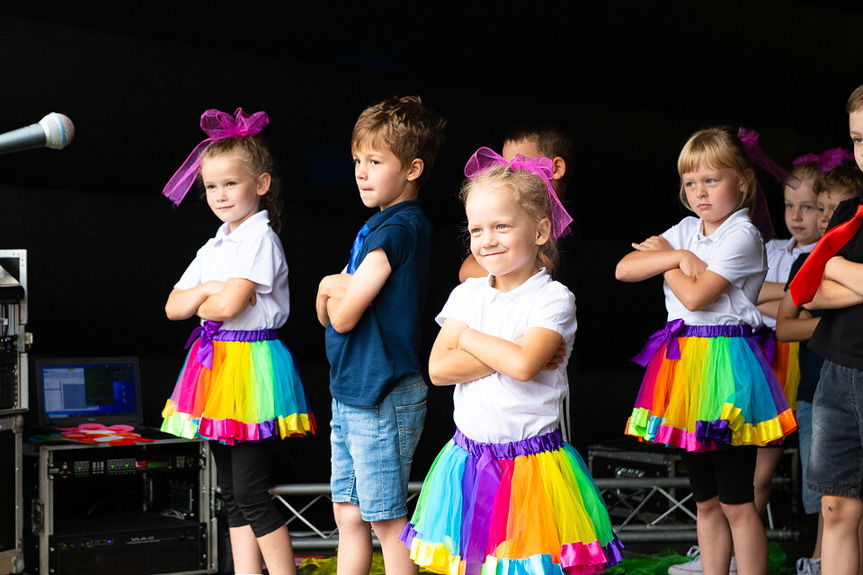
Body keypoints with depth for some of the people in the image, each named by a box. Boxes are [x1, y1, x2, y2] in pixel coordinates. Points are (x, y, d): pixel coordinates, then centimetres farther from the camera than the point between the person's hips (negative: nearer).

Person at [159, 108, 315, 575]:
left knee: (251, 493, -9)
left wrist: (203, 303, 0)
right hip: (215, 362, 9)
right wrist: (209, 289, -6)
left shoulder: (260, 239, -10)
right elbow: (173, 307, 11)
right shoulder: (214, 247, 16)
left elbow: (227, 305, -20)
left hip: (250, 364, -9)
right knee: (231, 494, 11)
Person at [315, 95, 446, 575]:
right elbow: (327, 313, 13)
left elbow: (343, 315, -18)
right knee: (348, 516, 15)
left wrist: (334, 287, 2)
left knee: (387, 521, -1)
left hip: (382, 399, -10)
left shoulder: (399, 228, -16)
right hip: (352, 392, 10)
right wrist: (340, 288, -7)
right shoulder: (381, 224, 13)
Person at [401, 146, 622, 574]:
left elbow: (523, 364, -25)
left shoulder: (553, 299, -9)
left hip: (531, 469, -5)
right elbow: (438, 369, -6)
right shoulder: (466, 295, 6)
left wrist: (469, 337, -10)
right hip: (469, 457, 5)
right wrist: (507, 353, -15)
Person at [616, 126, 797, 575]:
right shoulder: (686, 231, 12)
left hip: (725, 361, -7)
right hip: (683, 358, 7)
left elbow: (695, 296, -18)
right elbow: (623, 269, 4)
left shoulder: (742, 236, -10)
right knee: (705, 500, 13)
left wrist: (663, 258, -2)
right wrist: (676, 255, -9)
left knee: (736, 501, -3)